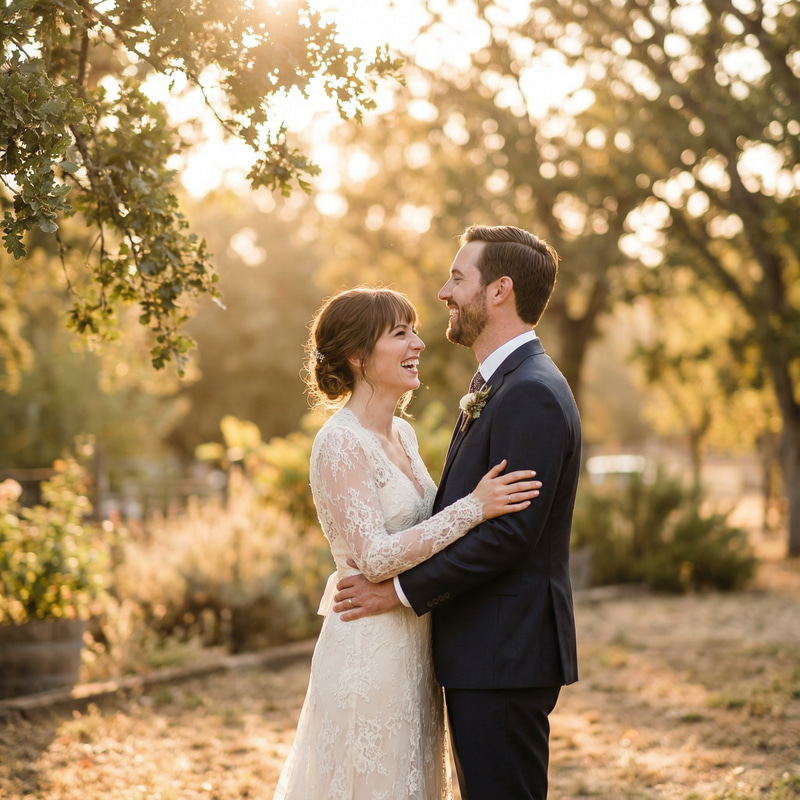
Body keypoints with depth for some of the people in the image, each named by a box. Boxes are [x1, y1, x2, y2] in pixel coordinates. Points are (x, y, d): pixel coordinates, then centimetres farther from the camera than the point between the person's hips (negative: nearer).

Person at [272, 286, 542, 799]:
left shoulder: (403, 433, 10)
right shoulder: (341, 443, -16)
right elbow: (375, 557, -23)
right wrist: (474, 507, -24)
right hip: (369, 654, -8)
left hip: (412, 650, 8)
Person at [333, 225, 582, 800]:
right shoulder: (503, 387, 17)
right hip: (487, 652, 10)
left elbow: (509, 533, -23)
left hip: (504, 657, -10)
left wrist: (404, 590, -16)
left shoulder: (531, 395, -17)